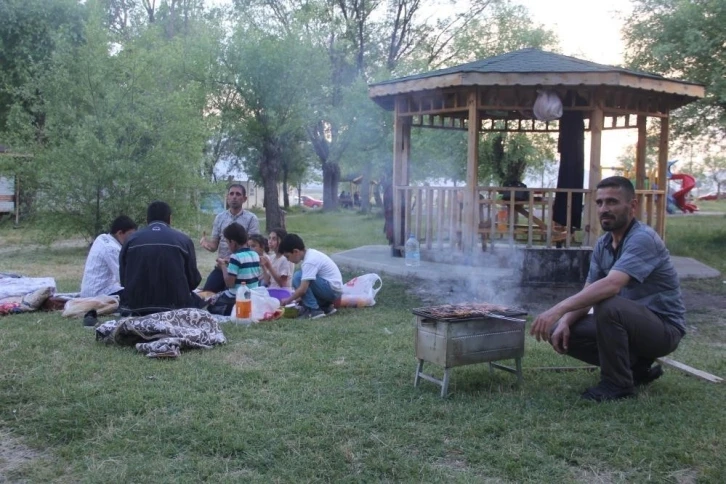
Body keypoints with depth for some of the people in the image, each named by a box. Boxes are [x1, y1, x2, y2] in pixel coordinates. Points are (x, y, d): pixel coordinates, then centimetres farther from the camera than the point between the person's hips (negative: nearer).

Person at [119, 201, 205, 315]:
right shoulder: (184, 240, 2)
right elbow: (193, 280, 8)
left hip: (136, 307, 2)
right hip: (175, 306, -2)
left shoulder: (131, 240, 8)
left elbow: (124, 280, 11)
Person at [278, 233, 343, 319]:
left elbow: (303, 289, -23)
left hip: (332, 289, -10)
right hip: (334, 290, 10)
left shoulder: (309, 261, -20)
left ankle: (313, 310, -13)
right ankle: (325, 306, 15)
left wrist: (288, 300, -9)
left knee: (298, 277, -17)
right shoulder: (310, 254, 9)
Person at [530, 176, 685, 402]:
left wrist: (559, 309, -42)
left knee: (608, 306, -36)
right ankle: (636, 367, 8)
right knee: (559, 332, -5)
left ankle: (618, 383, -14)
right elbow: (587, 294, 4)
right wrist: (565, 321, -16)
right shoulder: (603, 244, 4)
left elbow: (611, 285, -37)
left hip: (664, 327, -8)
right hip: (626, 323, 8)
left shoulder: (642, 239, -22)